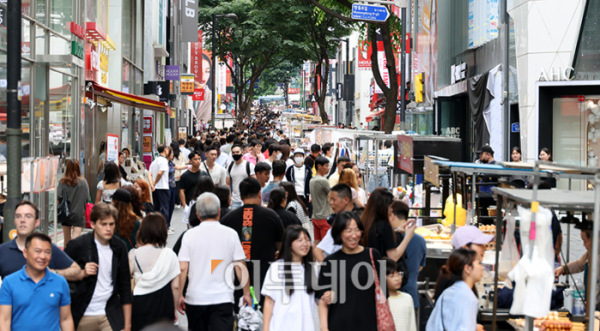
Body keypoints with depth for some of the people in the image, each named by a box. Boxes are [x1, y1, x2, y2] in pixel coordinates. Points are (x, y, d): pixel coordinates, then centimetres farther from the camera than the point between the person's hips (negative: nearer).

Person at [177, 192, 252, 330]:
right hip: (223, 298, -1)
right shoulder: (231, 234, -1)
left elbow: (182, 269, -4)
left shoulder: (189, 235, -1)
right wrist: (246, 293, 11)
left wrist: (179, 295, 5)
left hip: (195, 298, 1)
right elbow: (240, 267, 1)